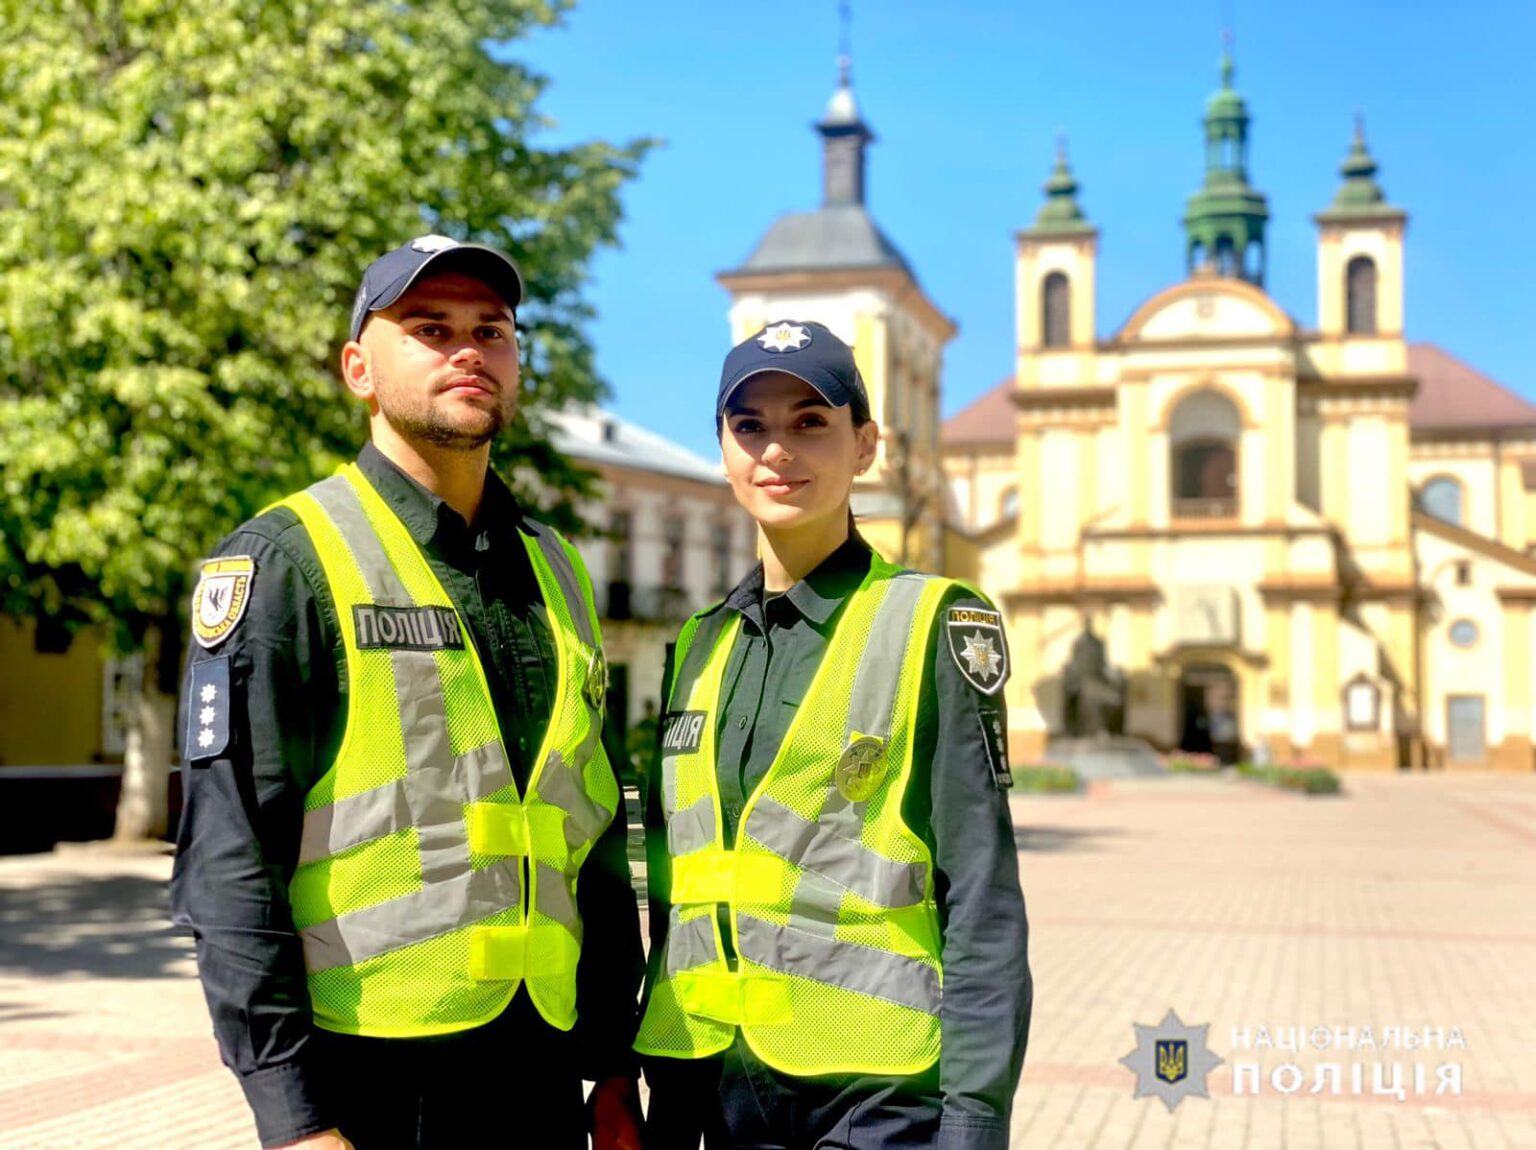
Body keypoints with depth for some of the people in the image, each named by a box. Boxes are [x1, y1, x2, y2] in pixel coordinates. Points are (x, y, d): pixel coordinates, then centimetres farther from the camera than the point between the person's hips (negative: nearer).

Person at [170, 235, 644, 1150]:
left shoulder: (555, 572, 13)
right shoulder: (286, 560, -5)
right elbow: (230, 859, -11)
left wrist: (616, 1072, 13)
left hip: (541, 1072, 6)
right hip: (368, 1074, -5)